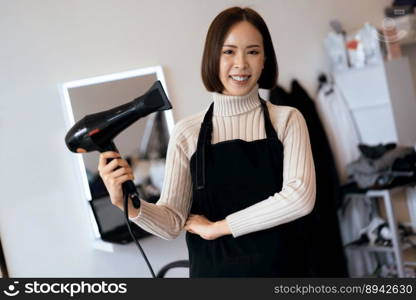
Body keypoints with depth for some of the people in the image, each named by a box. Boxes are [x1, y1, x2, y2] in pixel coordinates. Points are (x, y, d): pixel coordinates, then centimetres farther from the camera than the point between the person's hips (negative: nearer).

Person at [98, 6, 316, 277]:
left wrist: (218, 227, -14)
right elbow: (173, 223, -5)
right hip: (213, 271, 1)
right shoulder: (187, 132, -3)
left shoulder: (287, 120, -4)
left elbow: (300, 198, -17)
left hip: (280, 268, 0)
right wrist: (127, 204, -23)